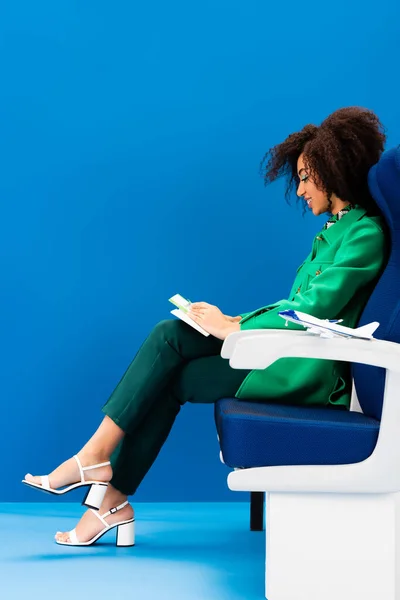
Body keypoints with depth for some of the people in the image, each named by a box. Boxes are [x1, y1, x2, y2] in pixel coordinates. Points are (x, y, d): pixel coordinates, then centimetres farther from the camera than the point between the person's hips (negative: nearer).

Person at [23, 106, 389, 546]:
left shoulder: (365, 233, -11)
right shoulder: (336, 228, 19)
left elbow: (311, 310, -19)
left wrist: (233, 328, -11)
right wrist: (233, 320, 5)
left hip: (309, 371, -9)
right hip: (286, 352, 9)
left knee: (172, 379, -13)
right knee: (170, 334, -8)